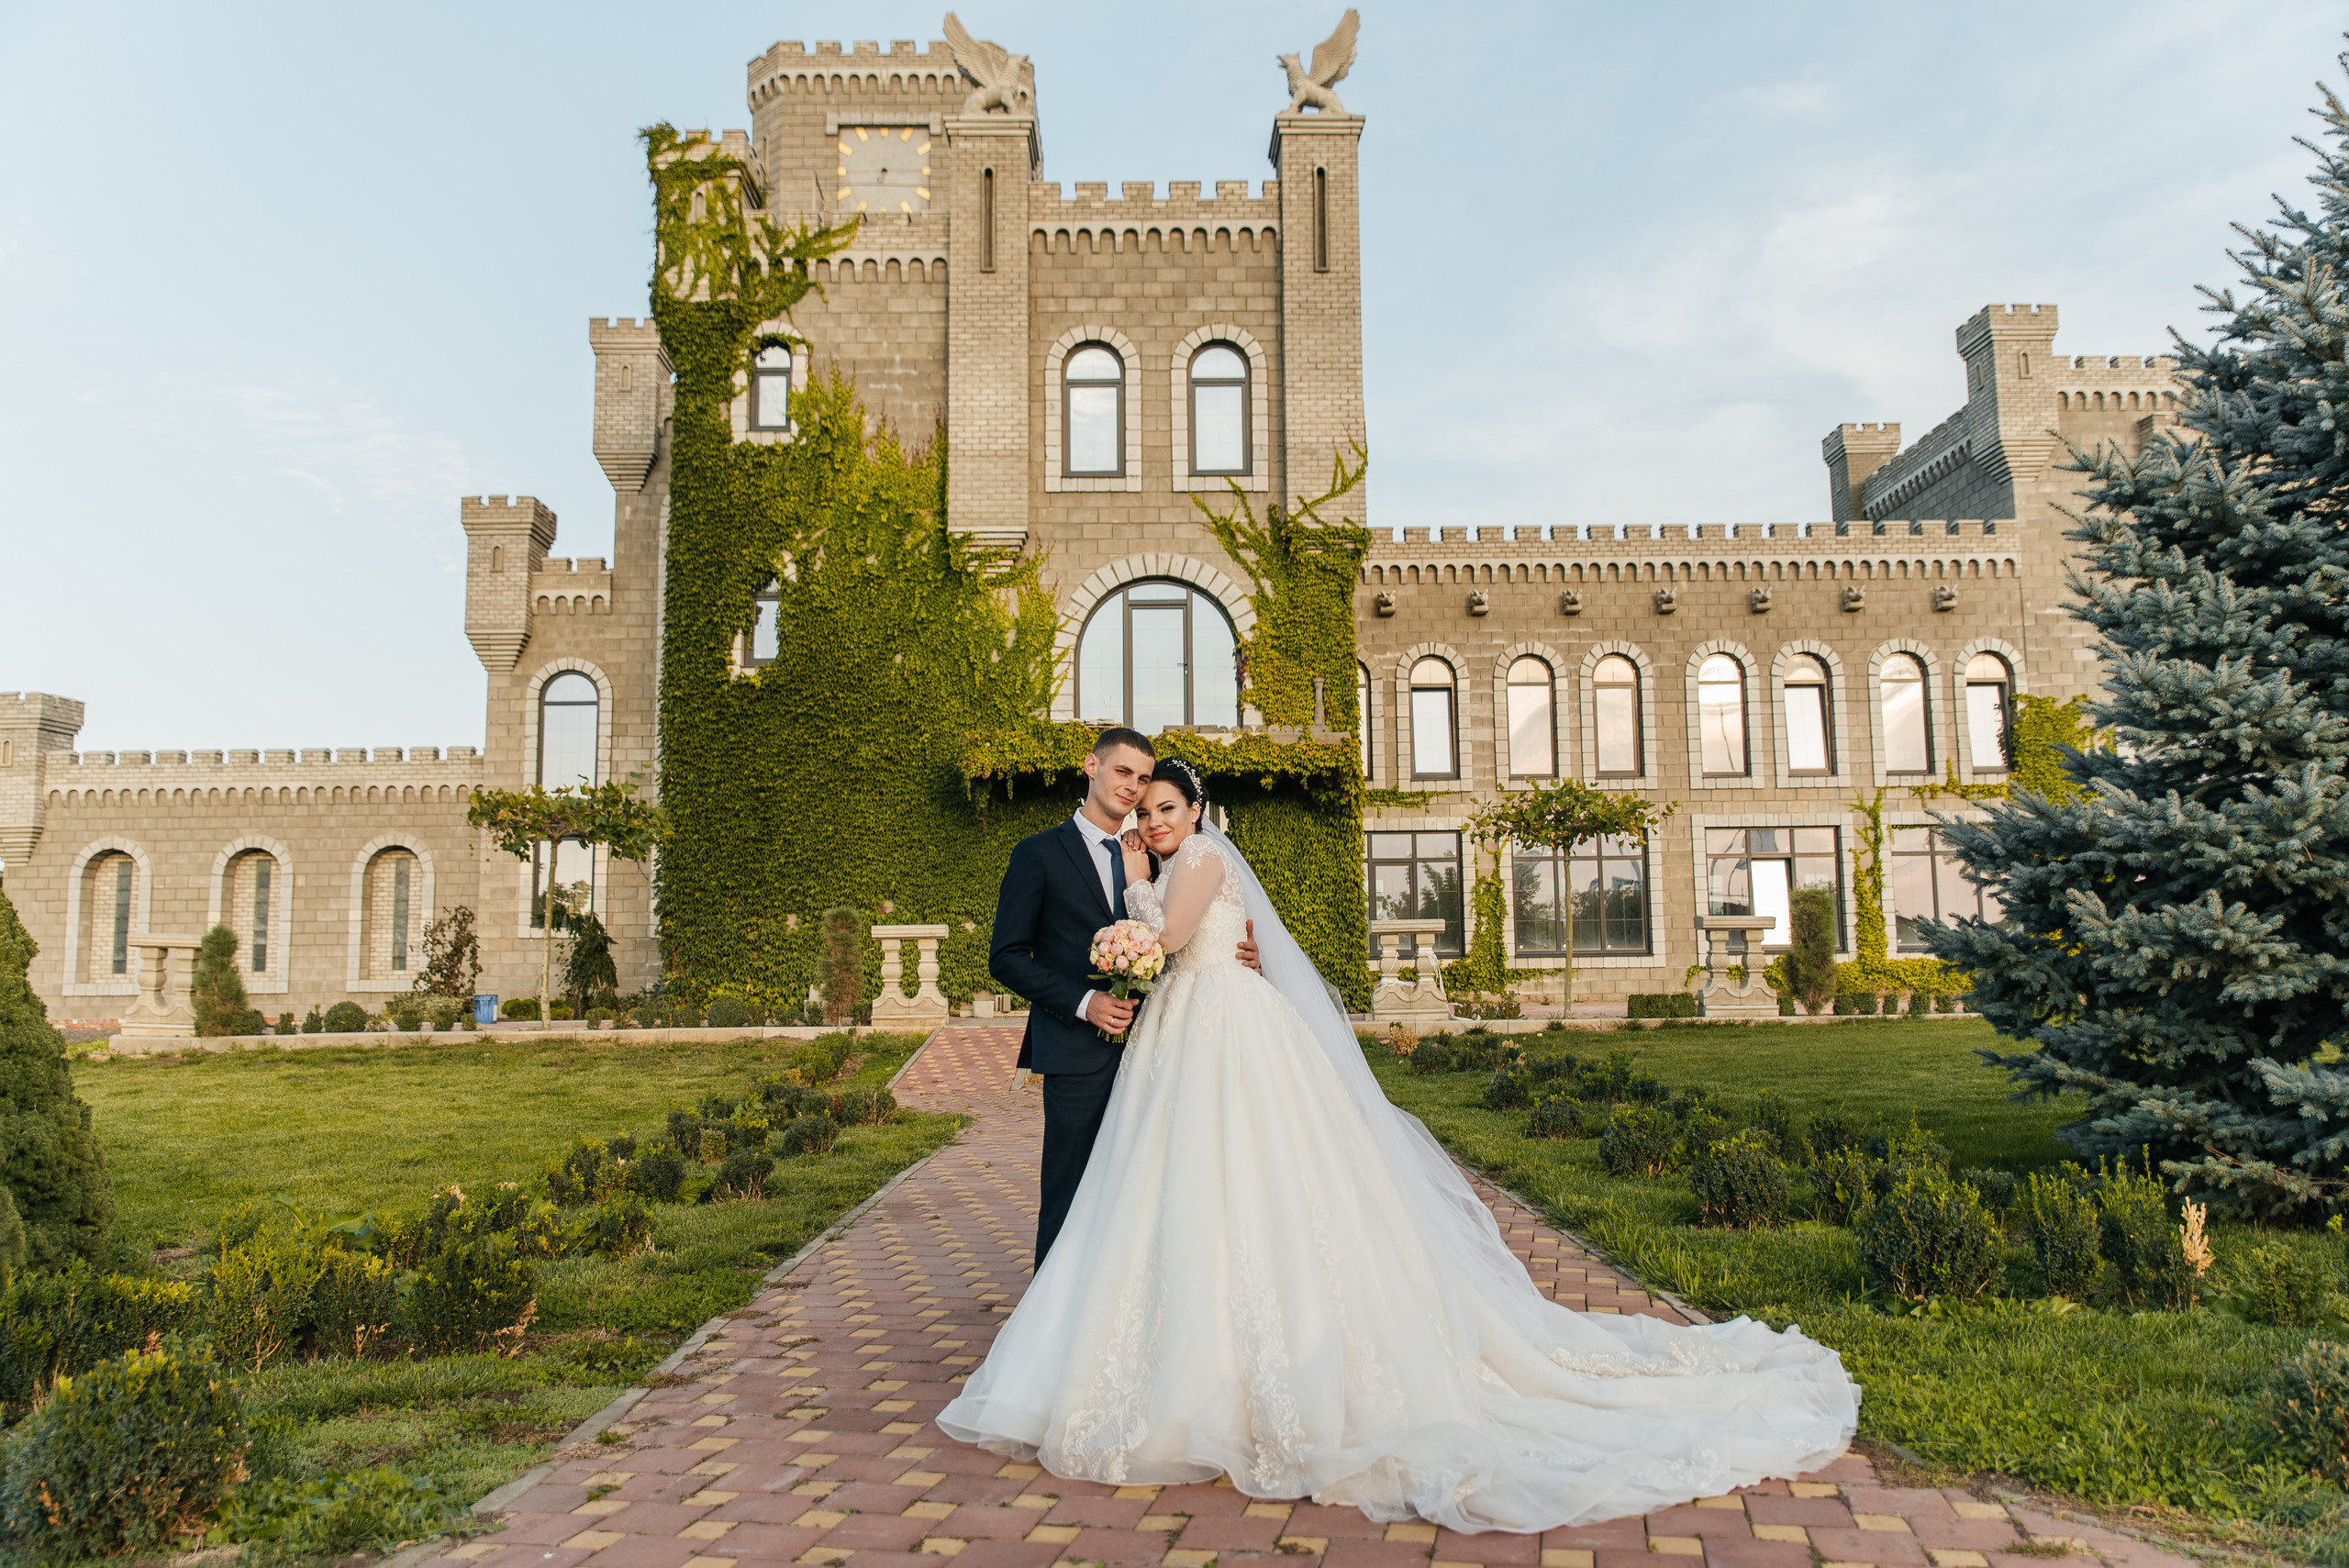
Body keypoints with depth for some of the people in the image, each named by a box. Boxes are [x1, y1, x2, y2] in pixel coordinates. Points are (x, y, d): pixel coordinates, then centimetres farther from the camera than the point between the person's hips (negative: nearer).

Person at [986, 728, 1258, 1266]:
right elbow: (1007, 958, -6)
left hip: (1141, 1049, 5)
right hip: (1078, 1054, -5)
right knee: (1071, 1196, 1)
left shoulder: (1144, 860, 14)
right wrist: (1083, 1001, -16)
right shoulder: (1039, 853, -2)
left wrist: (1235, 957, -3)